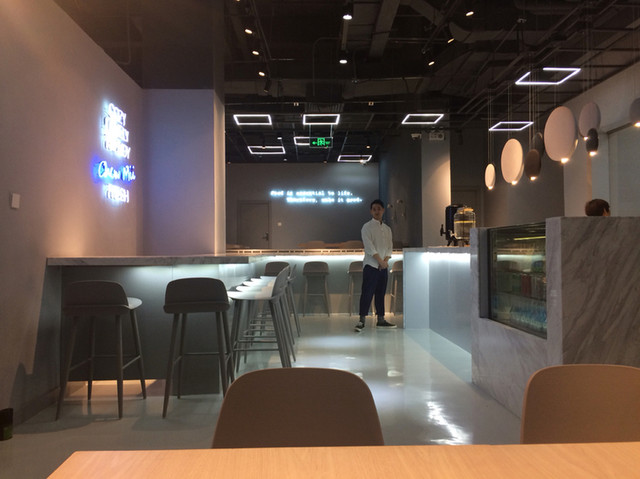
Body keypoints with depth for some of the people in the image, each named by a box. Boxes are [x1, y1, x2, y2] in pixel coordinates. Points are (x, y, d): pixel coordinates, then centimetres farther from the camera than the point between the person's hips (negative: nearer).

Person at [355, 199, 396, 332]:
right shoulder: (367, 227, -2)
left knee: (381, 293, 9)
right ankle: (362, 320, -7)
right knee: (367, 292, -9)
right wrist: (380, 261, -13)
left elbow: (390, 247, 11)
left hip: (384, 266, 6)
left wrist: (386, 261, -5)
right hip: (371, 265, -6)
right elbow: (369, 247, -10)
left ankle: (381, 320, 14)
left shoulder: (387, 229, 15)